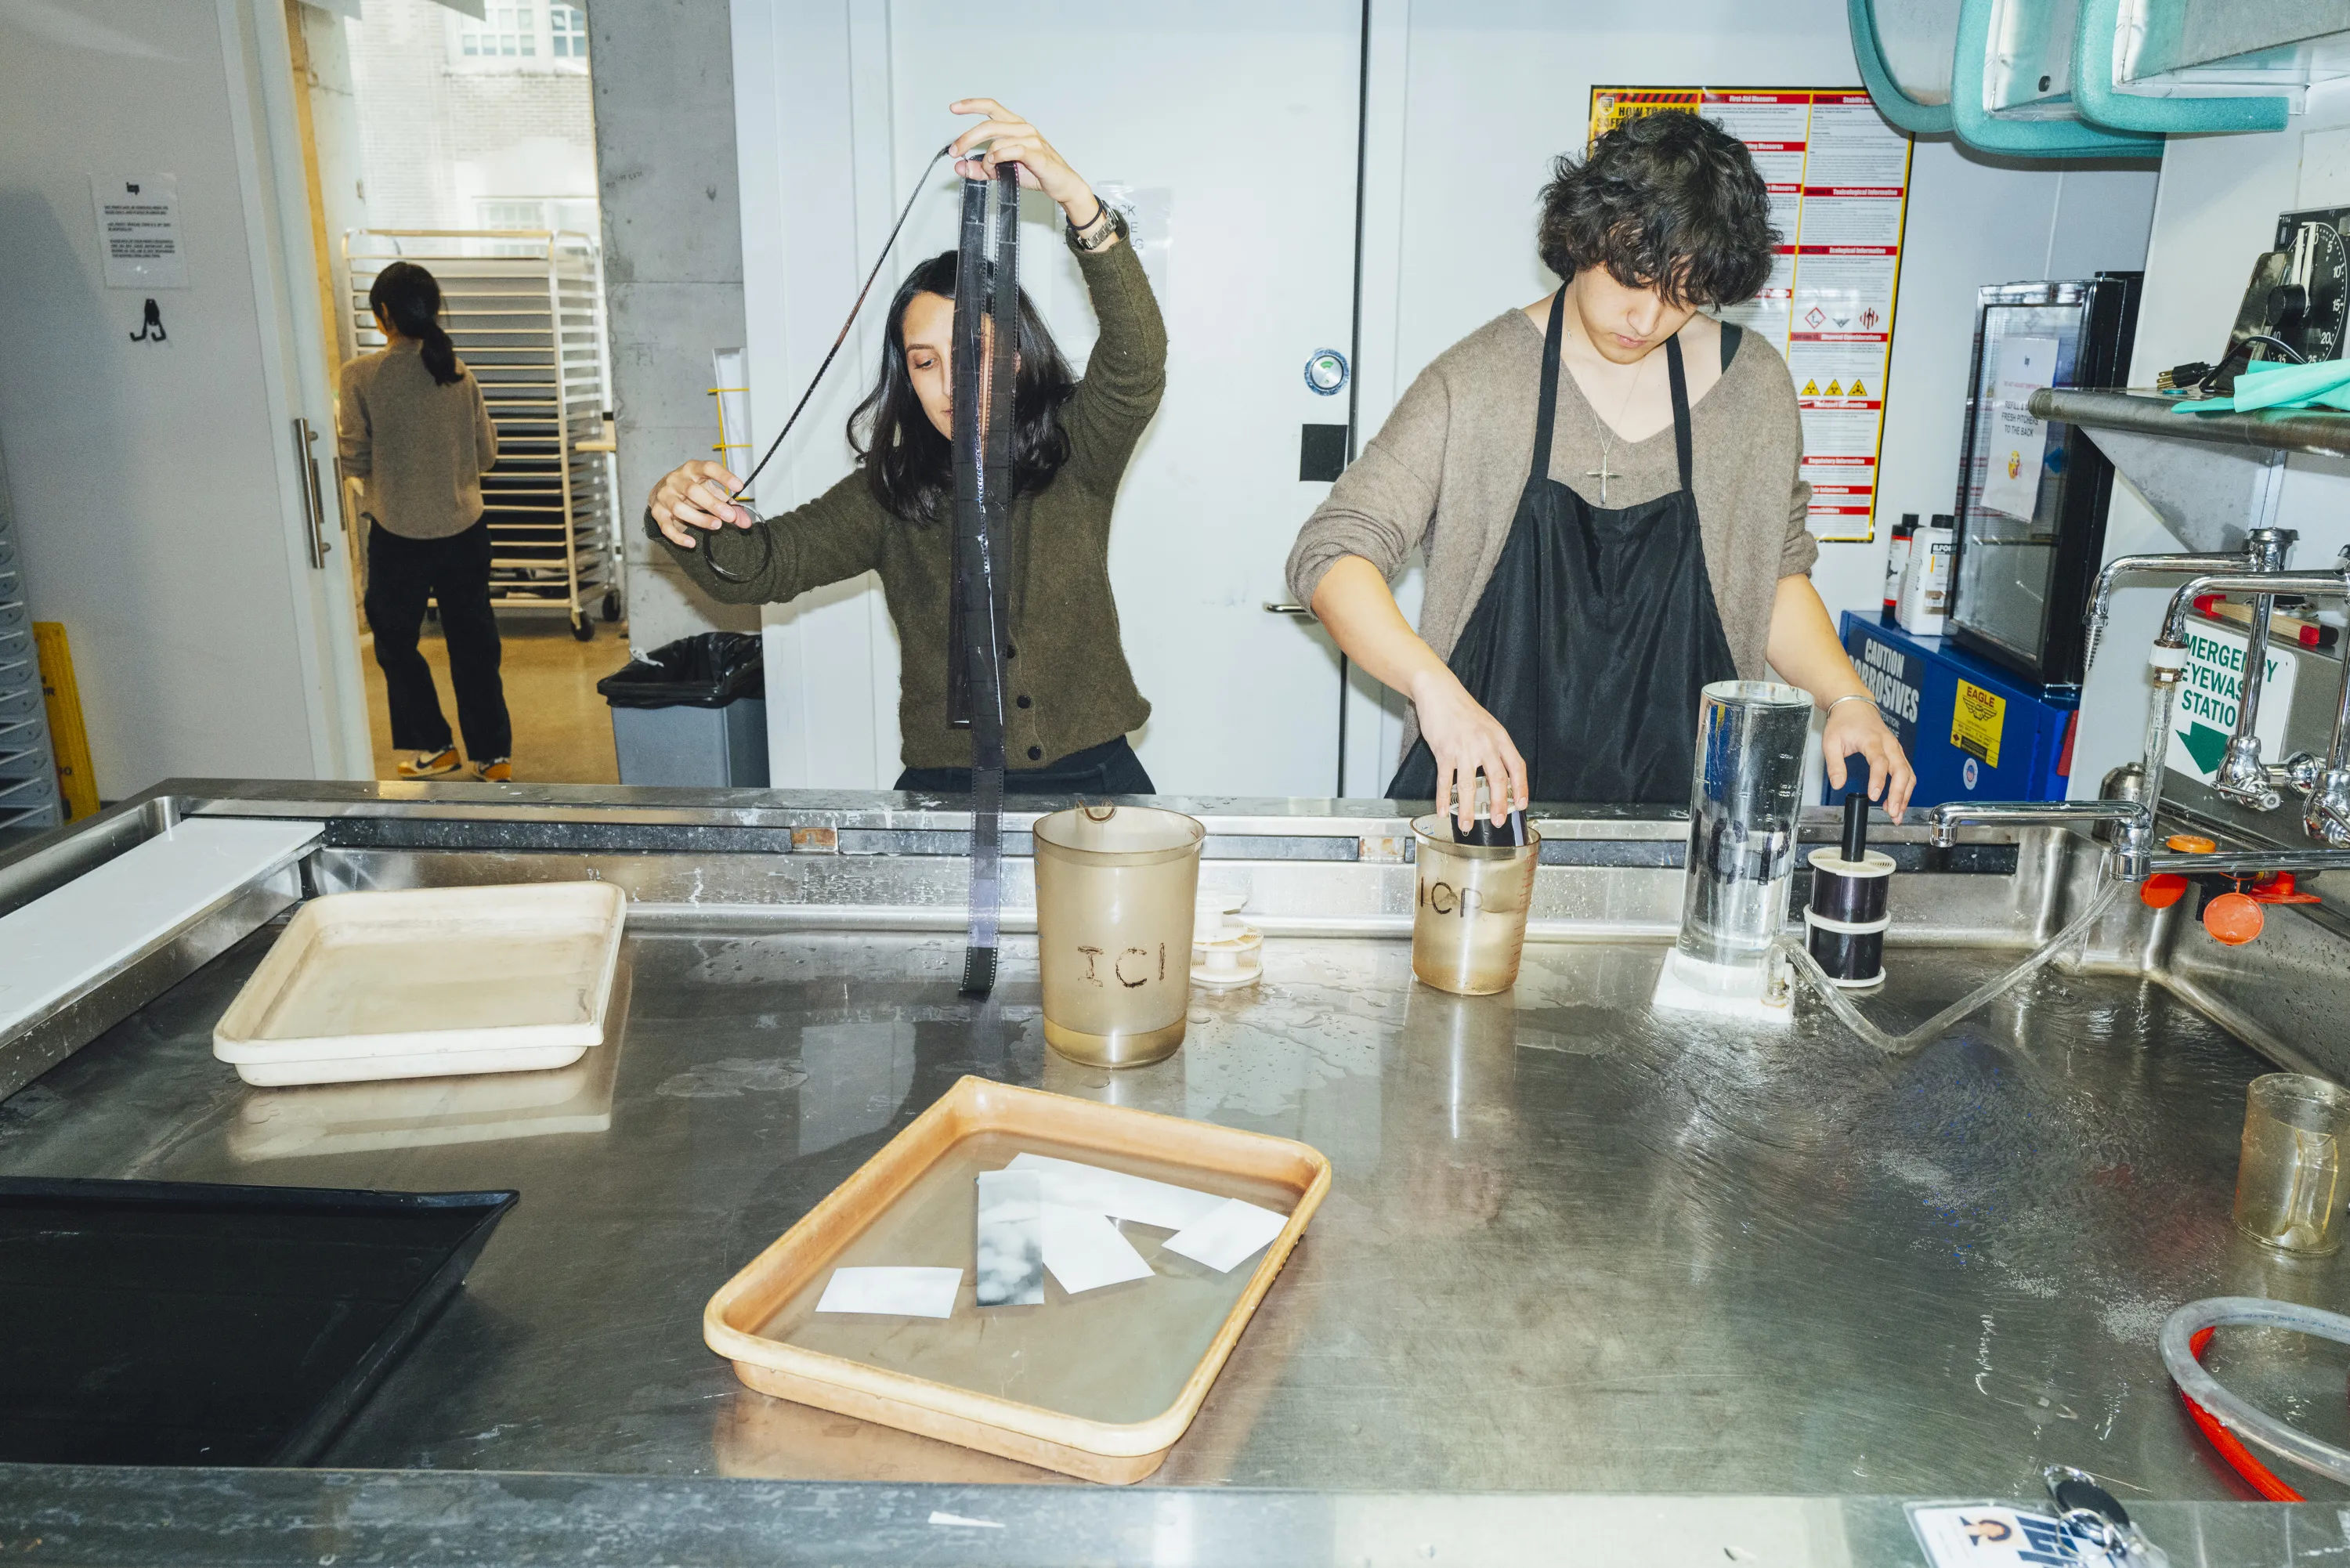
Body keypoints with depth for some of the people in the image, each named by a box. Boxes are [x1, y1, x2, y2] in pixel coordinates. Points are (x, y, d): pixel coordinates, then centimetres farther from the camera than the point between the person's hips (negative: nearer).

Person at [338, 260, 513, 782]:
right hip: (464, 529, 3)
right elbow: (487, 454, 6)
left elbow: (354, 460, -7)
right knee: (474, 644, 11)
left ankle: (433, 747, 22)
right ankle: (493, 754, 15)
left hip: (399, 535, -3)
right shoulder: (461, 373, -1)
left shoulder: (362, 374, -11)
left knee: (395, 641, 16)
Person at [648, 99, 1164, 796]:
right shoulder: (890, 492, 6)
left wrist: (1079, 201, -29)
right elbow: (763, 565, -3)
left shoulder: (1078, 456, 1)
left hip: (1091, 773, -1)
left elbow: (1135, 363, -16)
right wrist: (690, 516, -26)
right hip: (944, 786, 2)